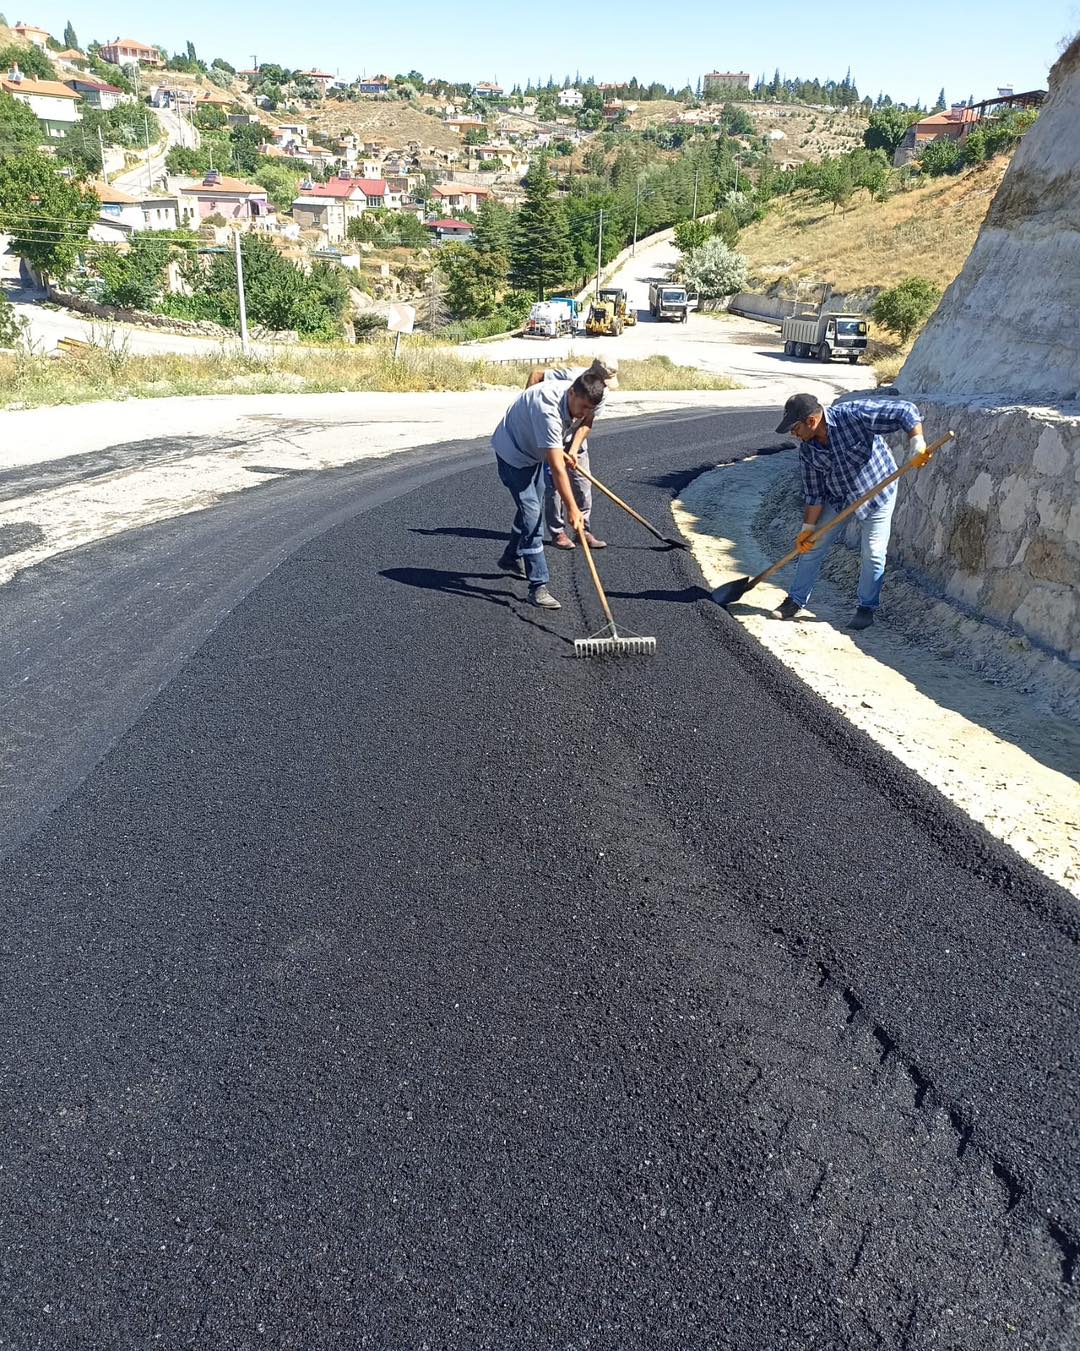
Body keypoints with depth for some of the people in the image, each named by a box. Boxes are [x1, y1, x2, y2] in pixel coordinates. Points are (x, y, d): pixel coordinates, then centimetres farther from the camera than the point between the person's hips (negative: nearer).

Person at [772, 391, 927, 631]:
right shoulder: (807, 451, -13)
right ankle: (796, 601, 18)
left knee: (873, 554, -3)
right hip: (836, 496, 5)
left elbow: (905, 411, -28)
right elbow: (813, 493, -6)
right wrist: (808, 527, -9)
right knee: (811, 546, 4)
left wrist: (917, 443, -41)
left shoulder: (854, 414, -29)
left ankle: (866, 608, 15)